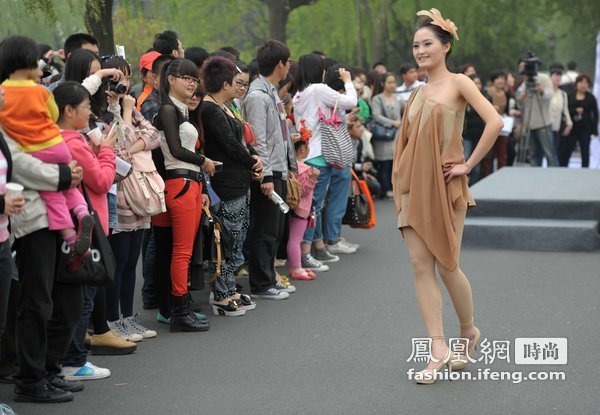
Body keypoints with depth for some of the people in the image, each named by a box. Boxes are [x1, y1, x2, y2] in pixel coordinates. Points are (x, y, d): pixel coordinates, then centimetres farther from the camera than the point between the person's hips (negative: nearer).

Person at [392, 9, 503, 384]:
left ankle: (469, 331, 26)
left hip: (445, 186, -6)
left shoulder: (458, 83, -5)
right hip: (414, 186, 6)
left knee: (447, 266, 0)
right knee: (421, 266, -2)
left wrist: (469, 164, -13)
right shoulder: (418, 92, 13)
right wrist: (401, 183, 11)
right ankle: (439, 350, -1)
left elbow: (495, 122, -17)